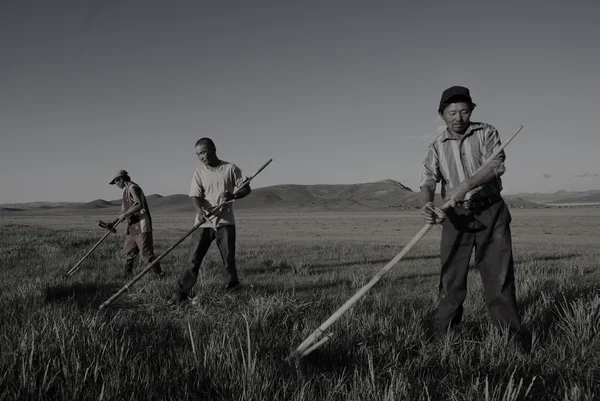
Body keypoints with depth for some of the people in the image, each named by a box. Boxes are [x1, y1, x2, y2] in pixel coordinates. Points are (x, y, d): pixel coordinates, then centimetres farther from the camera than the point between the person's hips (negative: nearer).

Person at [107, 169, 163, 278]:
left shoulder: (132, 187, -9)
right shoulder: (126, 190, 21)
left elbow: (139, 205, -23)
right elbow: (124, 210, 25)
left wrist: (124, 215, -18)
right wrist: (113, 222, 16)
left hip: (141, 227, -10)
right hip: (132, 227, 10)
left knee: (146, 253, -11)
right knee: (128, 253, 13)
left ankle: (159, 275, -6)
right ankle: (127, 275, 22)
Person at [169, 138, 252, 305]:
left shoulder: (230, 168, -1)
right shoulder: (199, 171, 2)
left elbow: (246, 188, 2)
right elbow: (195, 195, -6)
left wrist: (234, 195, -19)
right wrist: (199, 210, -27)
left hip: (225, 222, -1)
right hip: (204, 222, 1)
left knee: (229, 260, 4)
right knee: (193, 259, -3)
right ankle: (181, 293, 2)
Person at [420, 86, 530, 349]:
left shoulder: (486, 133, -1)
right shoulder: (436, 146, 4)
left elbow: (496, 165, -16)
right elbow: (428, 180, -8)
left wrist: (466, 184, -33)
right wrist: (427, 204, -31)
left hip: (491, 211, -1)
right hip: (457, 216, 1)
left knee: (499, 272, -1)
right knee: (451, 274, 3)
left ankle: (511, 330, 9)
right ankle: (443, 331, 14)